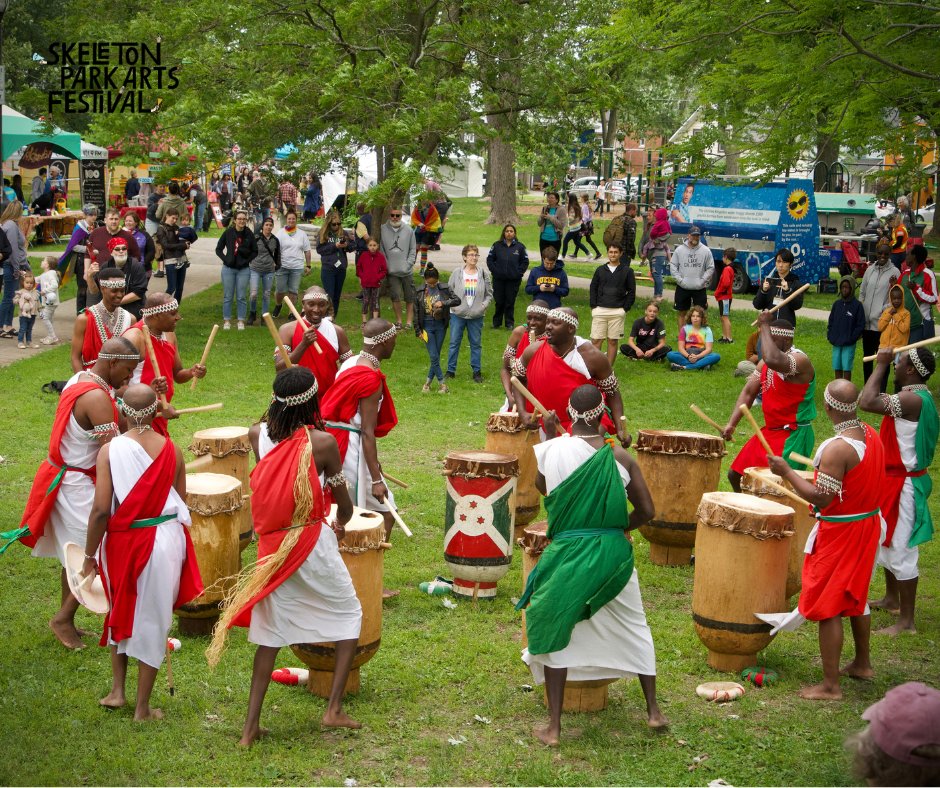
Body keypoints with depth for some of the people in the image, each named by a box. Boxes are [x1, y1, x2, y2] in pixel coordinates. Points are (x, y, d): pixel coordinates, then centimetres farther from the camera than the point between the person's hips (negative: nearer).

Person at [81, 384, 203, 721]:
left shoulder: (110, 450, -13)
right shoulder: (171, 450, -5)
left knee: (121, 612, 24)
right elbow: (181, 501, 3)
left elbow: (100, 509, -14)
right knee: (152, 621, 11)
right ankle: (142, 708, 18)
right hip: (166, 539, 1)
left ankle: (117, 690, 29)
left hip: (124, 541, -1)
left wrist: (90, 557, -4)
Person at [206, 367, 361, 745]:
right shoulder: (322, 443, -13)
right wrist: (339, 524, 18)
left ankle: (251, 727, 14)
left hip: (272, 547, 4)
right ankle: (334, 710, 13)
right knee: (349, 615, 17)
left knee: (271, 630, 14)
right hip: (313, 545, -4)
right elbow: (345, 506, -2)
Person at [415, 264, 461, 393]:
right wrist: (418, 331, -1)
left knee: (436, 355, 7)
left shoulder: (444, 289, -3)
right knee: (433, 356, -5)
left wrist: (443, 303, -21)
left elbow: (457, 300, -6)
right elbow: (416, 312, 0)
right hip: (427, 325, -1)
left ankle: (428, 381, 19)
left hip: (441, 325, 1)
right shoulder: (420, 292, -4)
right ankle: (442, 383, 3)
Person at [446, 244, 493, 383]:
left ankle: (477, 371, 17)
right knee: (454, 343, 5)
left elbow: (489, 293, 6)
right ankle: (451, 370, 15)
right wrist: (452, 304, -7)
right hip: (458, 314, 0)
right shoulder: (457, 273, -2)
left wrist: (483, 305, -7)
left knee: (476, 344, 8)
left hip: (476, 316, 1)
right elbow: (448, 291, 5)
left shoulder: (484, 274, 0)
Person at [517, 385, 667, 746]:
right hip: (613, 554, 1)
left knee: (554, 632, 11)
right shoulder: (620, 457, -6)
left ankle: (553, 727, 11)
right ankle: (654, 712, 30)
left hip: (568, 554, -1)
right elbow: (646, 511, -4)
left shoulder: (552, 449, -9)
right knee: (634, 628, 20)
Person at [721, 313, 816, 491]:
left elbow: (773, 361, -42)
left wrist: (764, 326, -30)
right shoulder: (765, 362, 8)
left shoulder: (799, 360, -20)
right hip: (769, 431, 9)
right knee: (736, 475, 15)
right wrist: (731, 424, -4)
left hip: (793, 437, -9)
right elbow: (748, 392, 7)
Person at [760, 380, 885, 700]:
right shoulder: (871, 435, 0)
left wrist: (786, 471, -19)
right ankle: (862, 663, 40)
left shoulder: (838, 449, -27)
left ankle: (830, 685, 7)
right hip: (868, 523, 9)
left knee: (826, 607, 1)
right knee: (855, 597, 25)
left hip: (839, 532, -9)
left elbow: (821, 498, -26)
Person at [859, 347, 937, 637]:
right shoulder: (916, 396, 8)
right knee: (887, 541, 24)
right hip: (894, 479, 11)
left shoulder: (913, 400, -26)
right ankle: (891, 599, 40)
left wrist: (881, 365, -23)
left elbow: (867, 402, -34)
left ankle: (906, 620, 4)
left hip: (904, 485, -11)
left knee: (900, 551, -4)